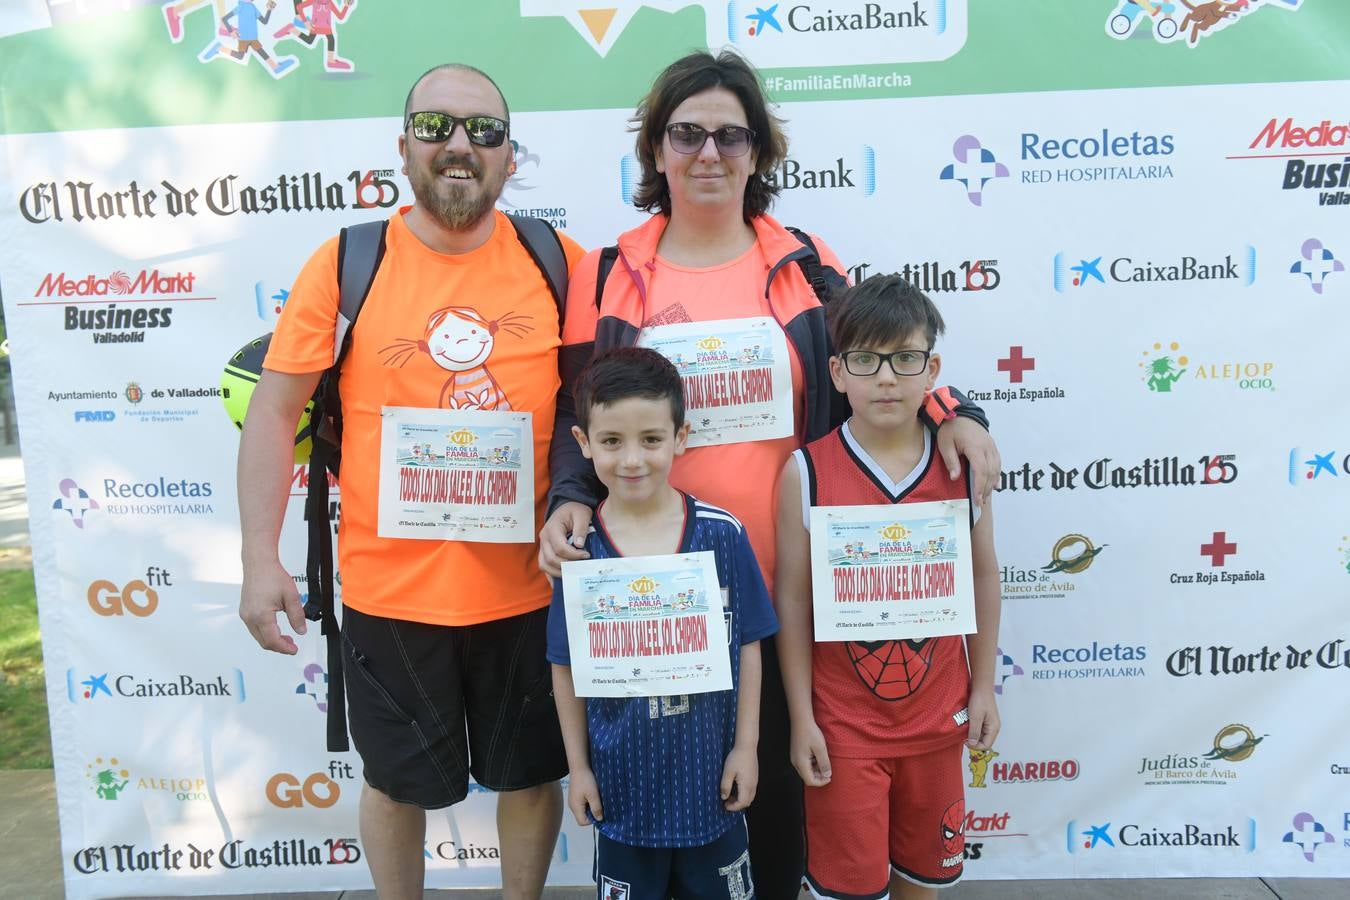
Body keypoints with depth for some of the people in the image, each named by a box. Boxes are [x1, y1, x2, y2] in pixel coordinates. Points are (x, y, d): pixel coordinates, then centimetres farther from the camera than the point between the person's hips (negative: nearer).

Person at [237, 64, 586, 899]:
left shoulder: (557, 263, -2)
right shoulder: (344, 264, -5)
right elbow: (274, 412, -2)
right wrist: (261, 560, -7)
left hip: (526, 584, 1)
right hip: (390, 586, -1)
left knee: (532, 772, 18)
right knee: (398, 780, 18)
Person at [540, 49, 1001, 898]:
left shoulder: (806, 265, 5)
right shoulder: (608, 275, 3)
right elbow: (580, 411, 4)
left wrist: (947, 413, -7)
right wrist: (573, 500, -14)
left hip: (783, 581, 1)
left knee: (779, 771, 15)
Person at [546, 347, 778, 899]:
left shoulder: (721, 535, -12)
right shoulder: (578, 550, -11)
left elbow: (747, 646, -3)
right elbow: (566, 668, -2)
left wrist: (746, 747, -1)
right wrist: (577, 767, 2)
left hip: (710, 775, 0)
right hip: (622, 779, 0)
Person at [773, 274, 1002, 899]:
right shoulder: (806, 473, -14)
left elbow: (983, 577, 3)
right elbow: (792, 600, -10)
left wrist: (983, 687, 6)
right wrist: (801, 718, -8)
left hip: (937, 714, 3)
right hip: (843, 723, -2)